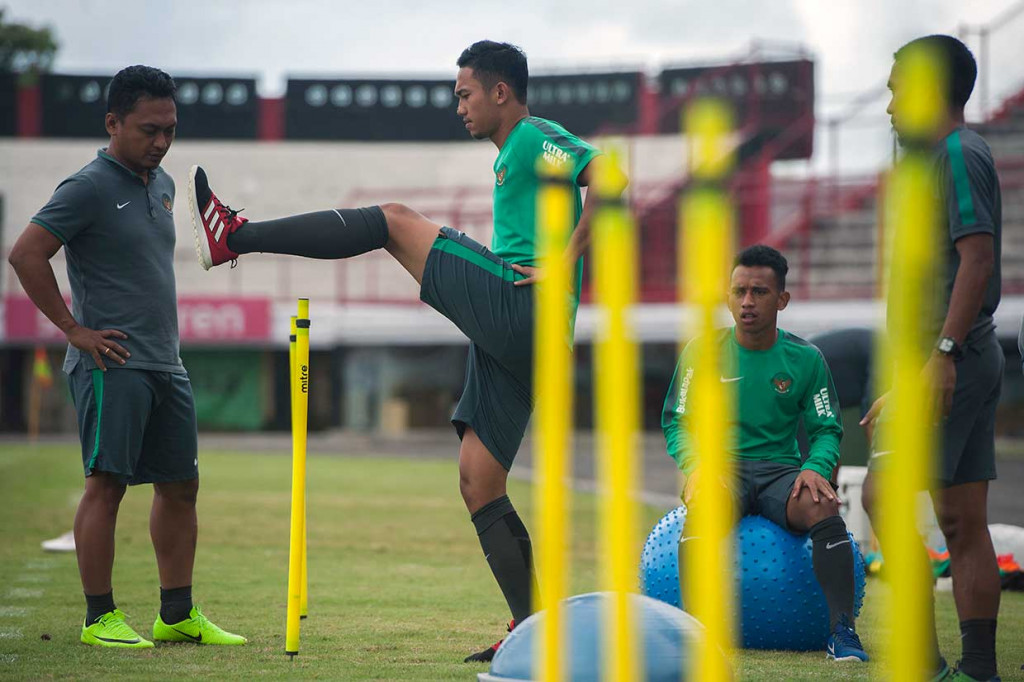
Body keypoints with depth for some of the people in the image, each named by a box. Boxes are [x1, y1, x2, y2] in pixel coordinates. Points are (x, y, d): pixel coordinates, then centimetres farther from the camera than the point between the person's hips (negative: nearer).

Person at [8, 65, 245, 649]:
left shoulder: (162, 184, 15)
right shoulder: (90, 188, -10)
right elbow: (26, 254, -15)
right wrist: (76, 331, -13)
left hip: (166, 365, 8)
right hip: (113, 364, -8)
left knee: (181, 485, 10)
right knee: (107, 484, -7)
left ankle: (179, 615, 17)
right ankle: (100, 617, -2)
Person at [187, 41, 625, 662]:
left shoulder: (537, 137, -2)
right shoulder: (512, 156, 29)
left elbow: (612, 177, -20)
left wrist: (566, 264, -19)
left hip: (515, 306, -10)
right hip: (518, 340, 10)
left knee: (395, 220, -5)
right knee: (479, 486, 7)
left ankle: (236, 237, -2)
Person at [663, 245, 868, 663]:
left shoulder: (805, 359, 7)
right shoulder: (705, 351, 4)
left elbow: (827, 429, 8)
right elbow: (676, 422, 4)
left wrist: (815, 468, -15)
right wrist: (696, 464, -17)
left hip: (782, 471, 1)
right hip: (723, 466, -1)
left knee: (823, 508, -33)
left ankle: (842, 632, -32)